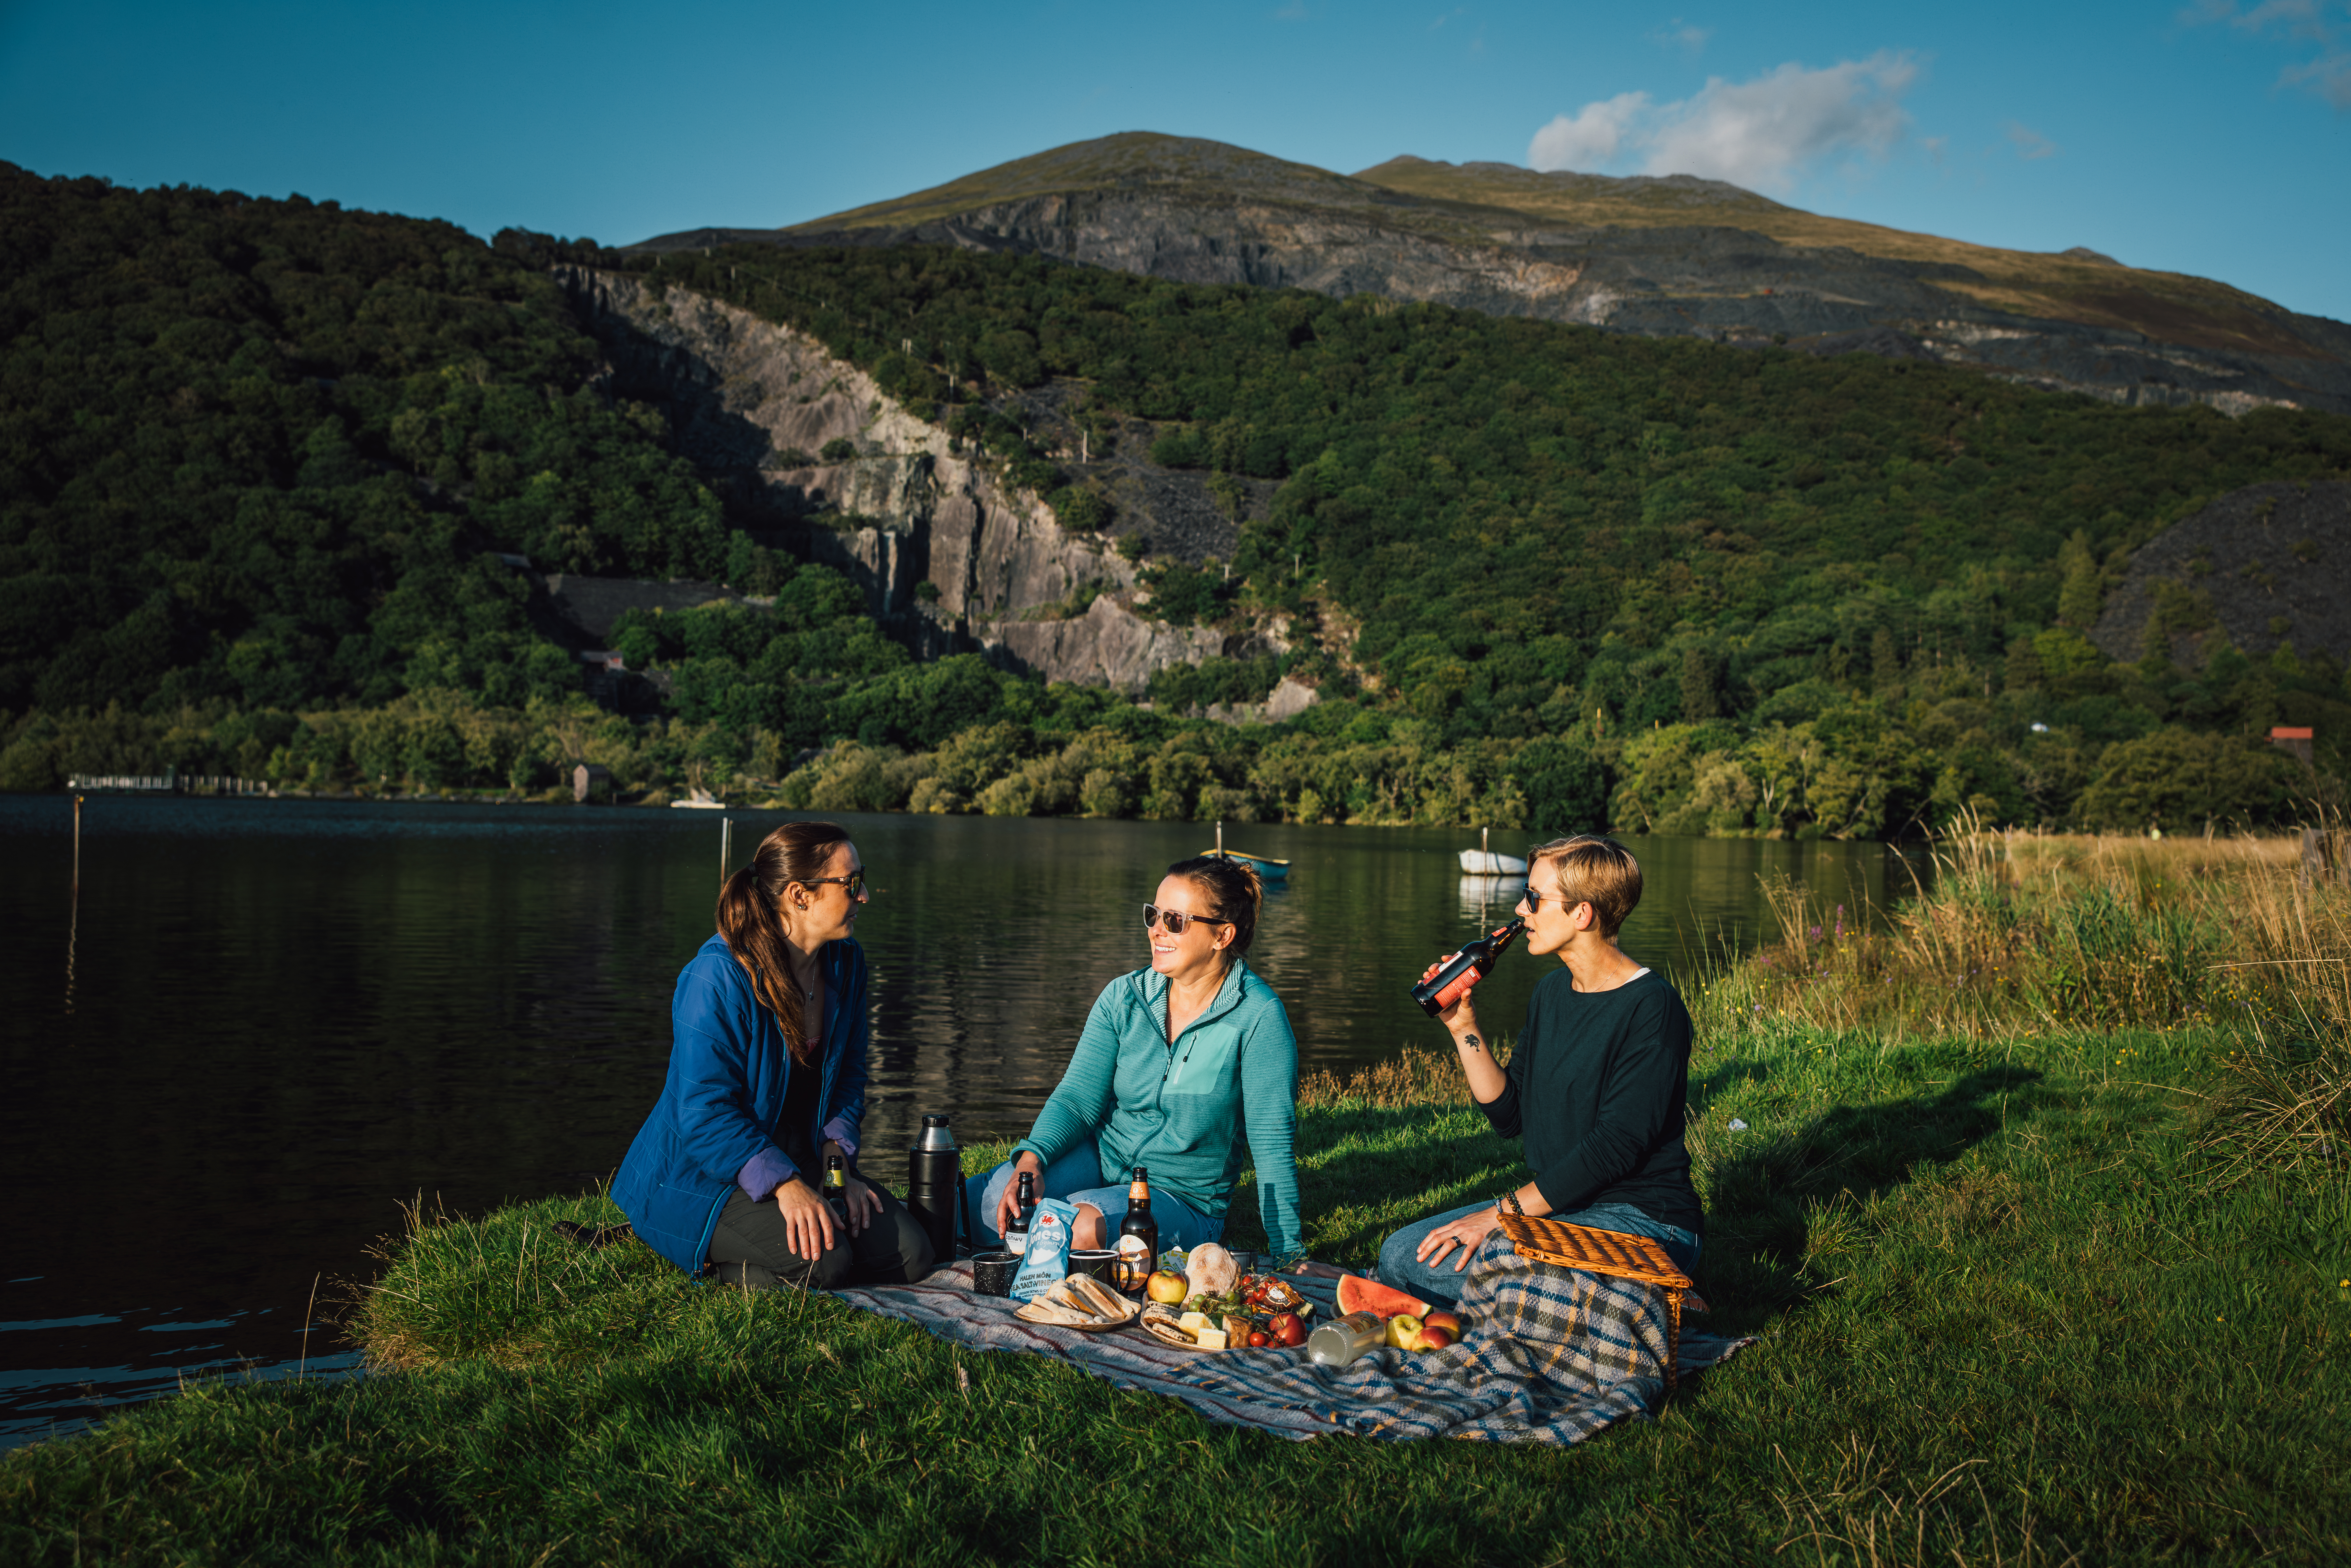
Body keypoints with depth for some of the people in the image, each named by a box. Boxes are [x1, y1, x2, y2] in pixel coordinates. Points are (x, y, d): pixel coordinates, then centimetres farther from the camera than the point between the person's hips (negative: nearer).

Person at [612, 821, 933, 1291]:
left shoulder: (846, 962, 2)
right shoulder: (718, 975, -22)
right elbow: (705, 1111, -23)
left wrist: (837, 1156, -5)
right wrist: (784, 1185, -32)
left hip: (804, 1158, 8)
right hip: (705, 1172, -8)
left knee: (911, 1255, -10)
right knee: (823, 1262, -30)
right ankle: (711, 1256, -1)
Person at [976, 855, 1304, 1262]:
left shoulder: (1258, 1016, -15)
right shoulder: (1123, 998, -2)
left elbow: (1272, 1141, -15)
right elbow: (1079, 1097, -6)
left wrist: (1288, 1256, -16)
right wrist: (1031, 1160, -26)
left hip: (1184, 1196, -3)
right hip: (1102, 1158, 3)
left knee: (1085, 1225, -33)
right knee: (1004, 1189, -27)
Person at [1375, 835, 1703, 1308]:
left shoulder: (1652, 1008, -16)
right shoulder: (1551, 993, 11)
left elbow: (1616, 1146, -22)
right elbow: (1509, 1117, 11)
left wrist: (1500, 1213, -22)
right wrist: (1465, 1029, -1)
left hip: (1642, 1221, -8)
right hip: (1557, 1206, 8)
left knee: (1448, 1264, -27)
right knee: (1400, 1255, -6)